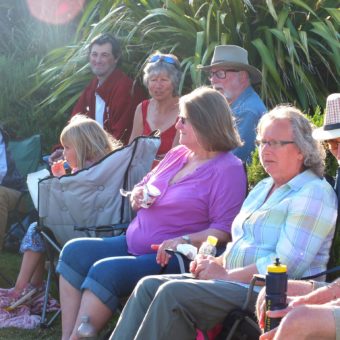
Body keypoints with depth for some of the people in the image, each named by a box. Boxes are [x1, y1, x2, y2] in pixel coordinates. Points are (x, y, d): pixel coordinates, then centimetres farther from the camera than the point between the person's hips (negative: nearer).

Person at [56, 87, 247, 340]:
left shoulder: (228, 169, -11)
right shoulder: (177, 154, 14)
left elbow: (225, 230, -19)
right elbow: (142, 188, 26)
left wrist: (185, 241, -31)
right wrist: (137, 196, 3)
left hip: (170, 259, -9)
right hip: (134, 243, 9)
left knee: (104, 271, -27)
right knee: (74, 252, -4)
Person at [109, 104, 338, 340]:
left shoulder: (313, 193, -8)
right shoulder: (263, 188, 22)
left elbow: (287, 264, -18)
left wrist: (226, 274, -14)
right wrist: (216, 263, 4)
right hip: (235, 282, 9)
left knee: (174, 293, -25)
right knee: (149, 286, -5)